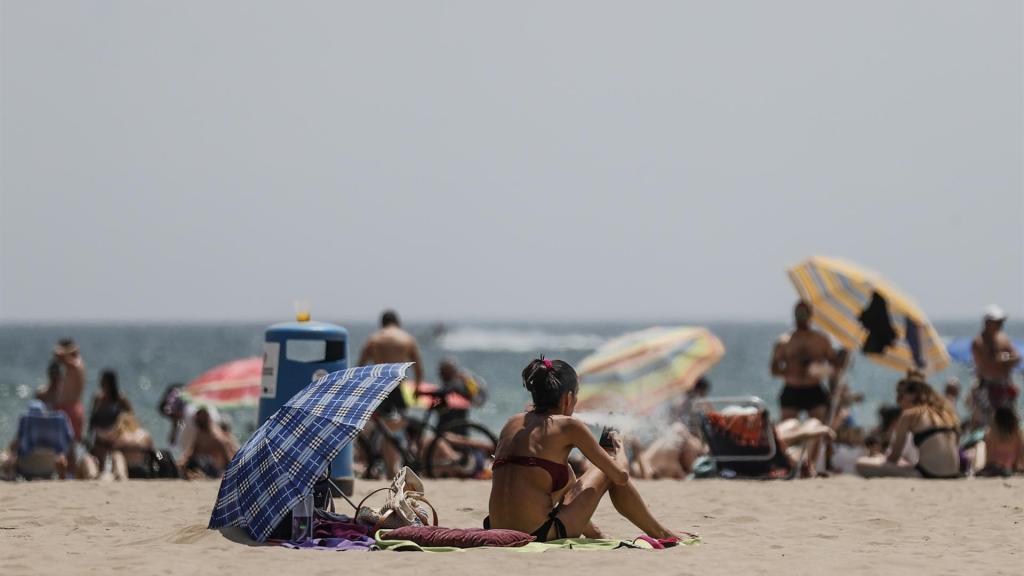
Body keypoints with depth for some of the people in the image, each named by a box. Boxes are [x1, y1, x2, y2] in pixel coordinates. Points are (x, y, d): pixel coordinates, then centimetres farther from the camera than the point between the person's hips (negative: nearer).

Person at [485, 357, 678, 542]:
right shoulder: (568, 425, -3)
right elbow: (621, 476, 1)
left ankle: (595, 535, 54)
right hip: (541, 535, -6)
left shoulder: (512, 424, 14)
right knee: (609, 472, 17)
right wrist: (619, 449, 26)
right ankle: (661, 534, 31)